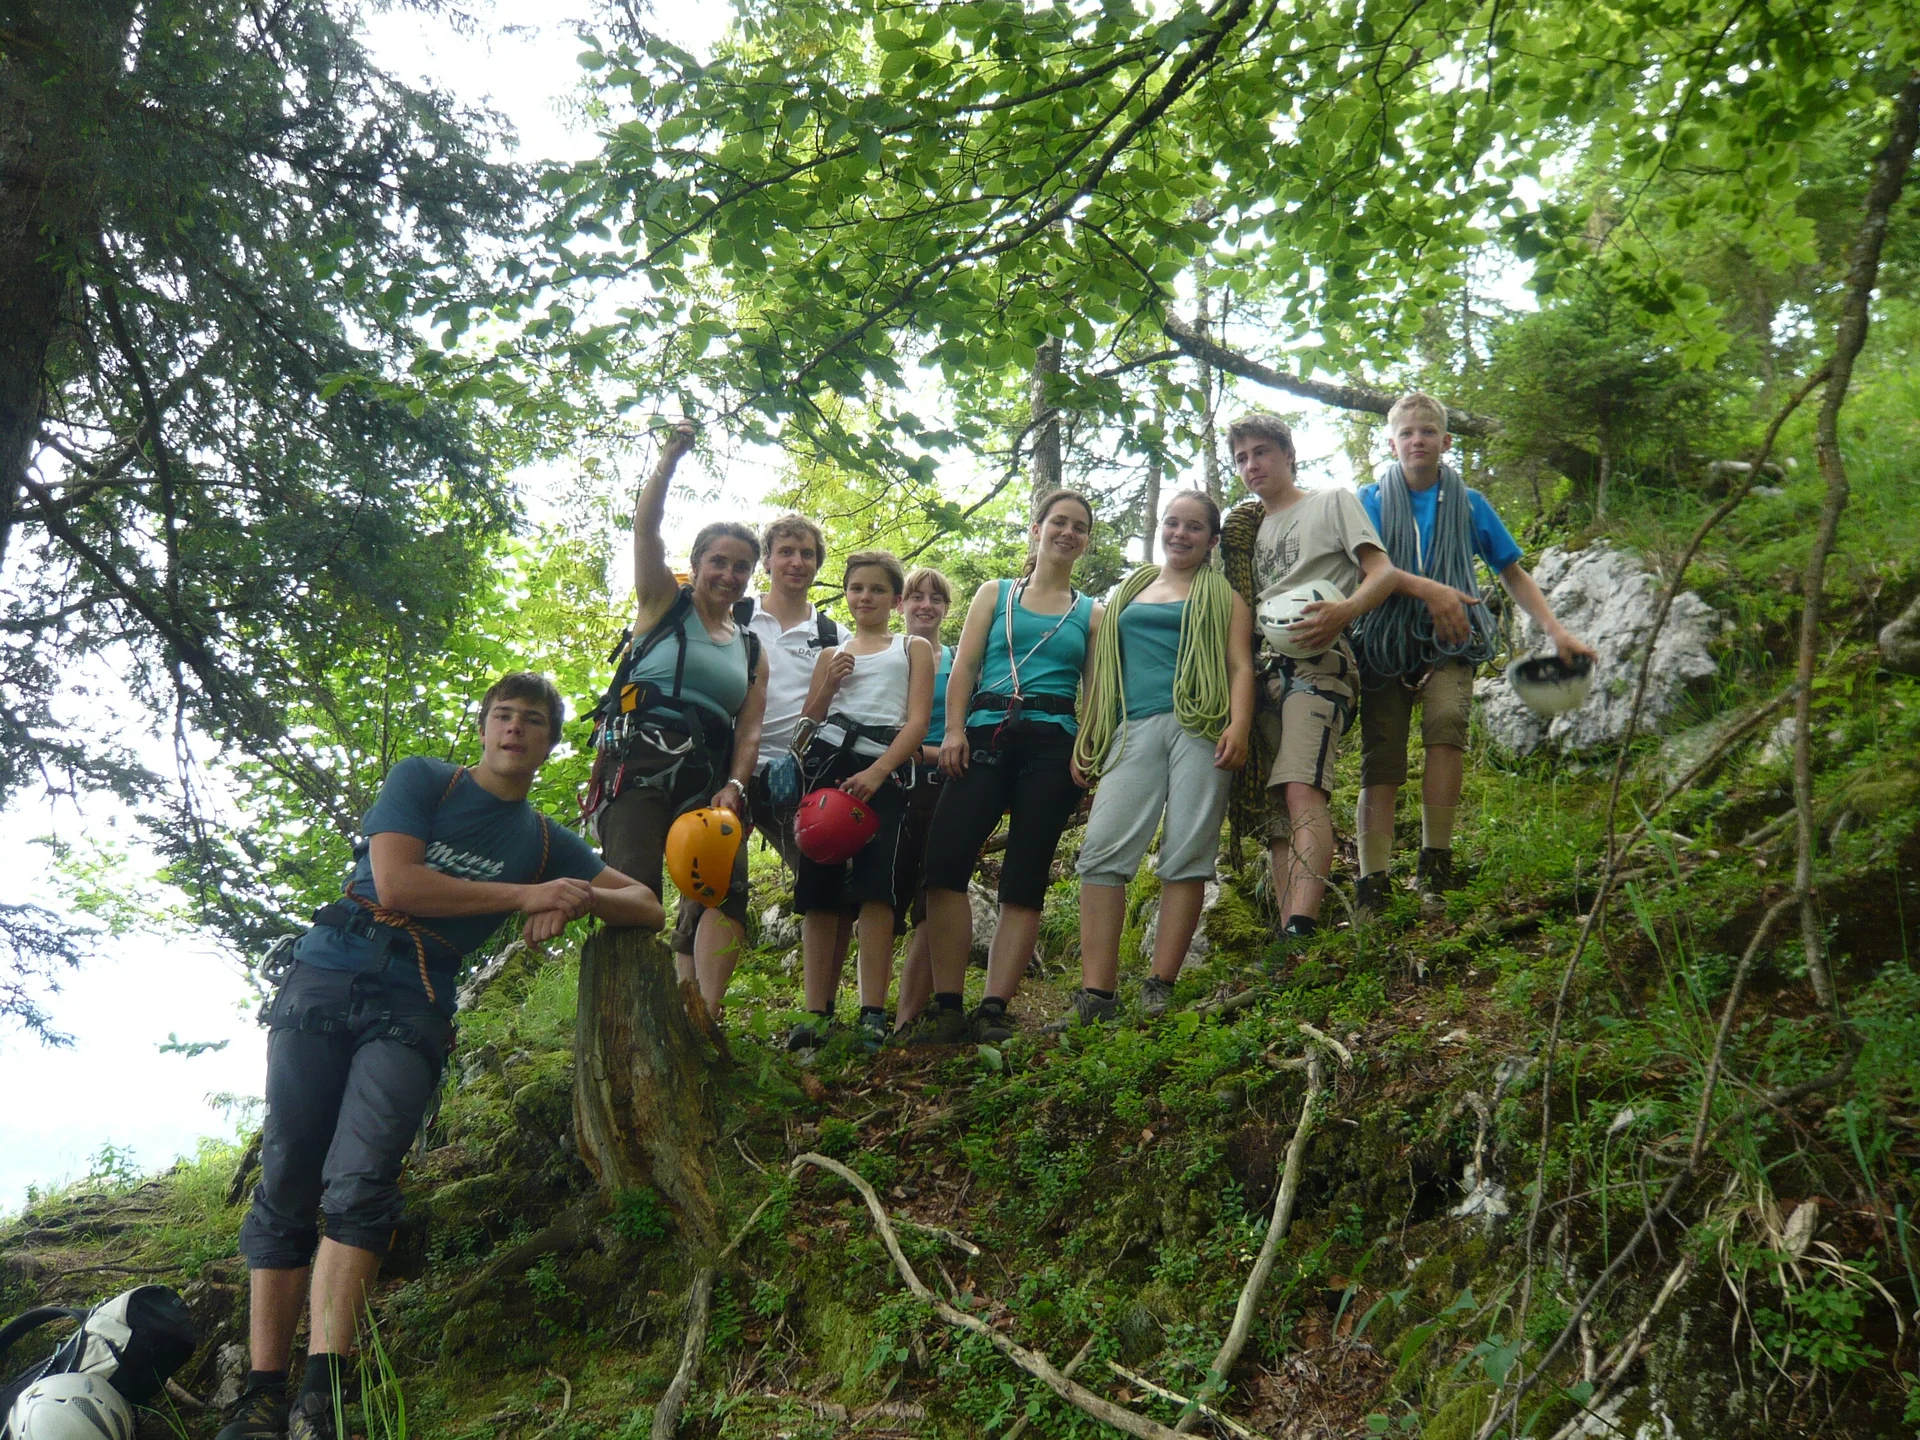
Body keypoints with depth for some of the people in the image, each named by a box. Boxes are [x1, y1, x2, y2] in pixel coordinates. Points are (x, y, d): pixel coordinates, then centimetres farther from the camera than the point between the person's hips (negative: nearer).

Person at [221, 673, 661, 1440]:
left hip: (415, 1008, 1)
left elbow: (648, 906, 15)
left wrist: (578, 899, -6)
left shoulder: (546, 842, 15)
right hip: (329, 973, -1)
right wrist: (525, 896, -7)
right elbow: (395, 882, -9)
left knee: (360, 1182, -18)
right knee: (287, 1183, -5)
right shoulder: (422, 778, 6)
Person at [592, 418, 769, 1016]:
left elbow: (749, 728, 11)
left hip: (706, 776, 4)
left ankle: (702, 1016, -25)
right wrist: (671, 456, -4)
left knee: (724, 886, -17)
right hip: (639, 759, -4)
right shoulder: (664, 603, 14)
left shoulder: (751, 648, 22)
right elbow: (644, 526, 1)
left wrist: (733, 786, -7)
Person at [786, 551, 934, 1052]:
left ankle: (873, 1015, -18)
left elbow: (918, 721, 3)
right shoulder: (831, 655, 25)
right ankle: (817, 1014, -5)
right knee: (818, 887, -6)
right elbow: (806, 722, 23)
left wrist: (877, 772, -13)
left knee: (875, 886, -16)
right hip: (827, 762, 3)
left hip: (884, 769, -3)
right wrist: (827, 685, 3)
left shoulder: (914, 648, 17)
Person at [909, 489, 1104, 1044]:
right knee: (945, 858, -16)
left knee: (1024, 878, -6)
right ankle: (946, 1007, -13)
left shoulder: (1091, 613, 18)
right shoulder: (995, 594, 19)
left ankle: (993, 1011, -7)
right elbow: (963, 668, 9)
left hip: (1052, 746, 0)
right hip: (987, 734, 0)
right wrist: (954, 730, -6)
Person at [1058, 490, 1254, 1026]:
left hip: (1199, 728, -2)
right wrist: (1085, 739, 16)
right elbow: (1103, 668, 25)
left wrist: (1239, 726, -12)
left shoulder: (1223, 595, 15)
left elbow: (1240, 665, 4)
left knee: (1187, 856, -8)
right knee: (1102, 851, -12)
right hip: (1135, 729, 3)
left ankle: (1159, 990, -6)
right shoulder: (1129, 592, 26)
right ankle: (1096, 997, -15)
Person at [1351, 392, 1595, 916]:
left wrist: (1557, 632, 4)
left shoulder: (1469, 504, 11)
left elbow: (1514, 575, 16)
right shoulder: (1372, 500, 9)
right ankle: (1371, 888, -11)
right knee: (1380, 763, -8)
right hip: (1384, 643, 0)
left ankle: (1435, 864, -23)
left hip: (1448, 642, 0)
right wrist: (1430, 589, -23)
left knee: (1447, 721, -28)